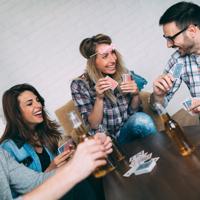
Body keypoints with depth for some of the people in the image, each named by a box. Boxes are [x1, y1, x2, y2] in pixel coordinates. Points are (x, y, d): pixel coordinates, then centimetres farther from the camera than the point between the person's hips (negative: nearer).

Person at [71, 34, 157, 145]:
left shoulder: (124, 73, -4)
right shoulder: (79, 85, -12)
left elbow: (134, 111, 4)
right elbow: (93, 125, -11)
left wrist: (135, 94, -16)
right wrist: (99, 97, -26)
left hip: (129, 131, 3)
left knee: (141, 118, -28)